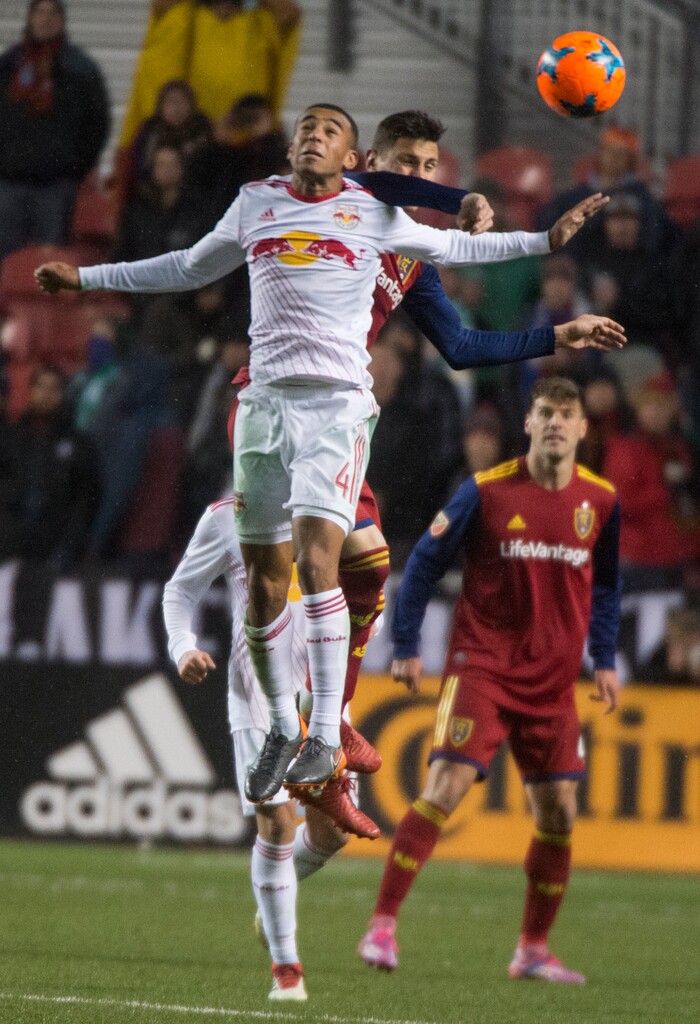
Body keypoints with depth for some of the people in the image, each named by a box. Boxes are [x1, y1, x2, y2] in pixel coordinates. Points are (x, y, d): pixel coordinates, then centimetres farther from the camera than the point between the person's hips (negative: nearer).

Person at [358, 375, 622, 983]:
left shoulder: (601, 501, 3)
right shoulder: (487, 491, -7)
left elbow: (606, 584, 17)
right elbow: (425, 562, 0)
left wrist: (606, 661, 9)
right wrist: (405, 647, -2)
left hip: (554, 680, 4)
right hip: (481, 665, -4)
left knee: (558, 814, 3)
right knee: (445, 789, -17)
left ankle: (534, 950, 18)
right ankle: (383, 925, -14)